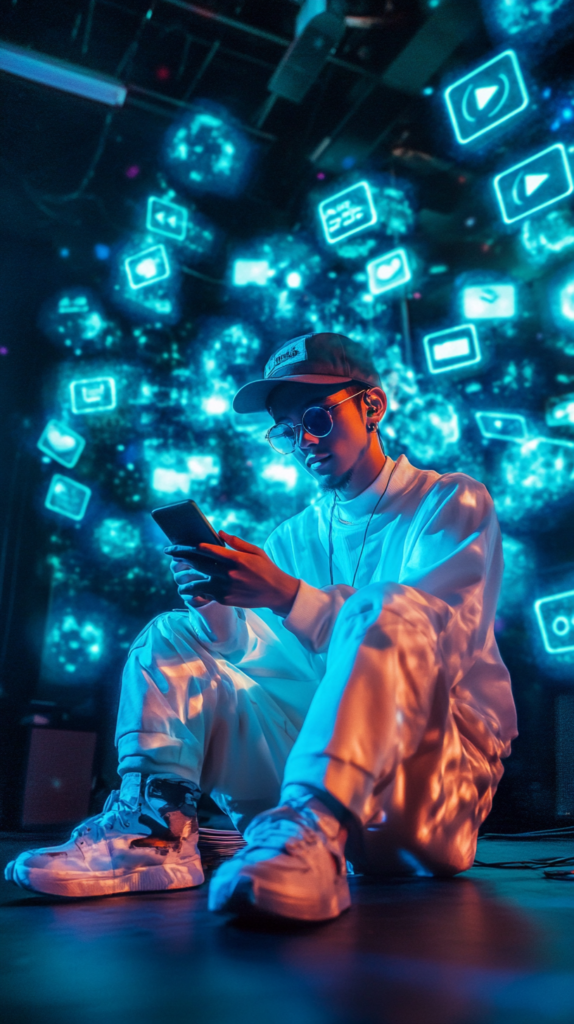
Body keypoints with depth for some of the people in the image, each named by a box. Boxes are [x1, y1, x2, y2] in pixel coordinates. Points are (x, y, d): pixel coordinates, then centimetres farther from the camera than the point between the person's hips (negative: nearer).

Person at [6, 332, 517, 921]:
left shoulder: (452, 503, 1)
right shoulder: (294, 539, 17)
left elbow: (441, 636, -16)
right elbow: (259, 662, 8)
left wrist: (290, 596, -25)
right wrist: (214, 609, -14)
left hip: (447, 757, -5)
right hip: (316, 752, 5)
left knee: (385, 613, -32)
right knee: (169, 638, -1)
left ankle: (311, 832, -45)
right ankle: (157, 830, -21)